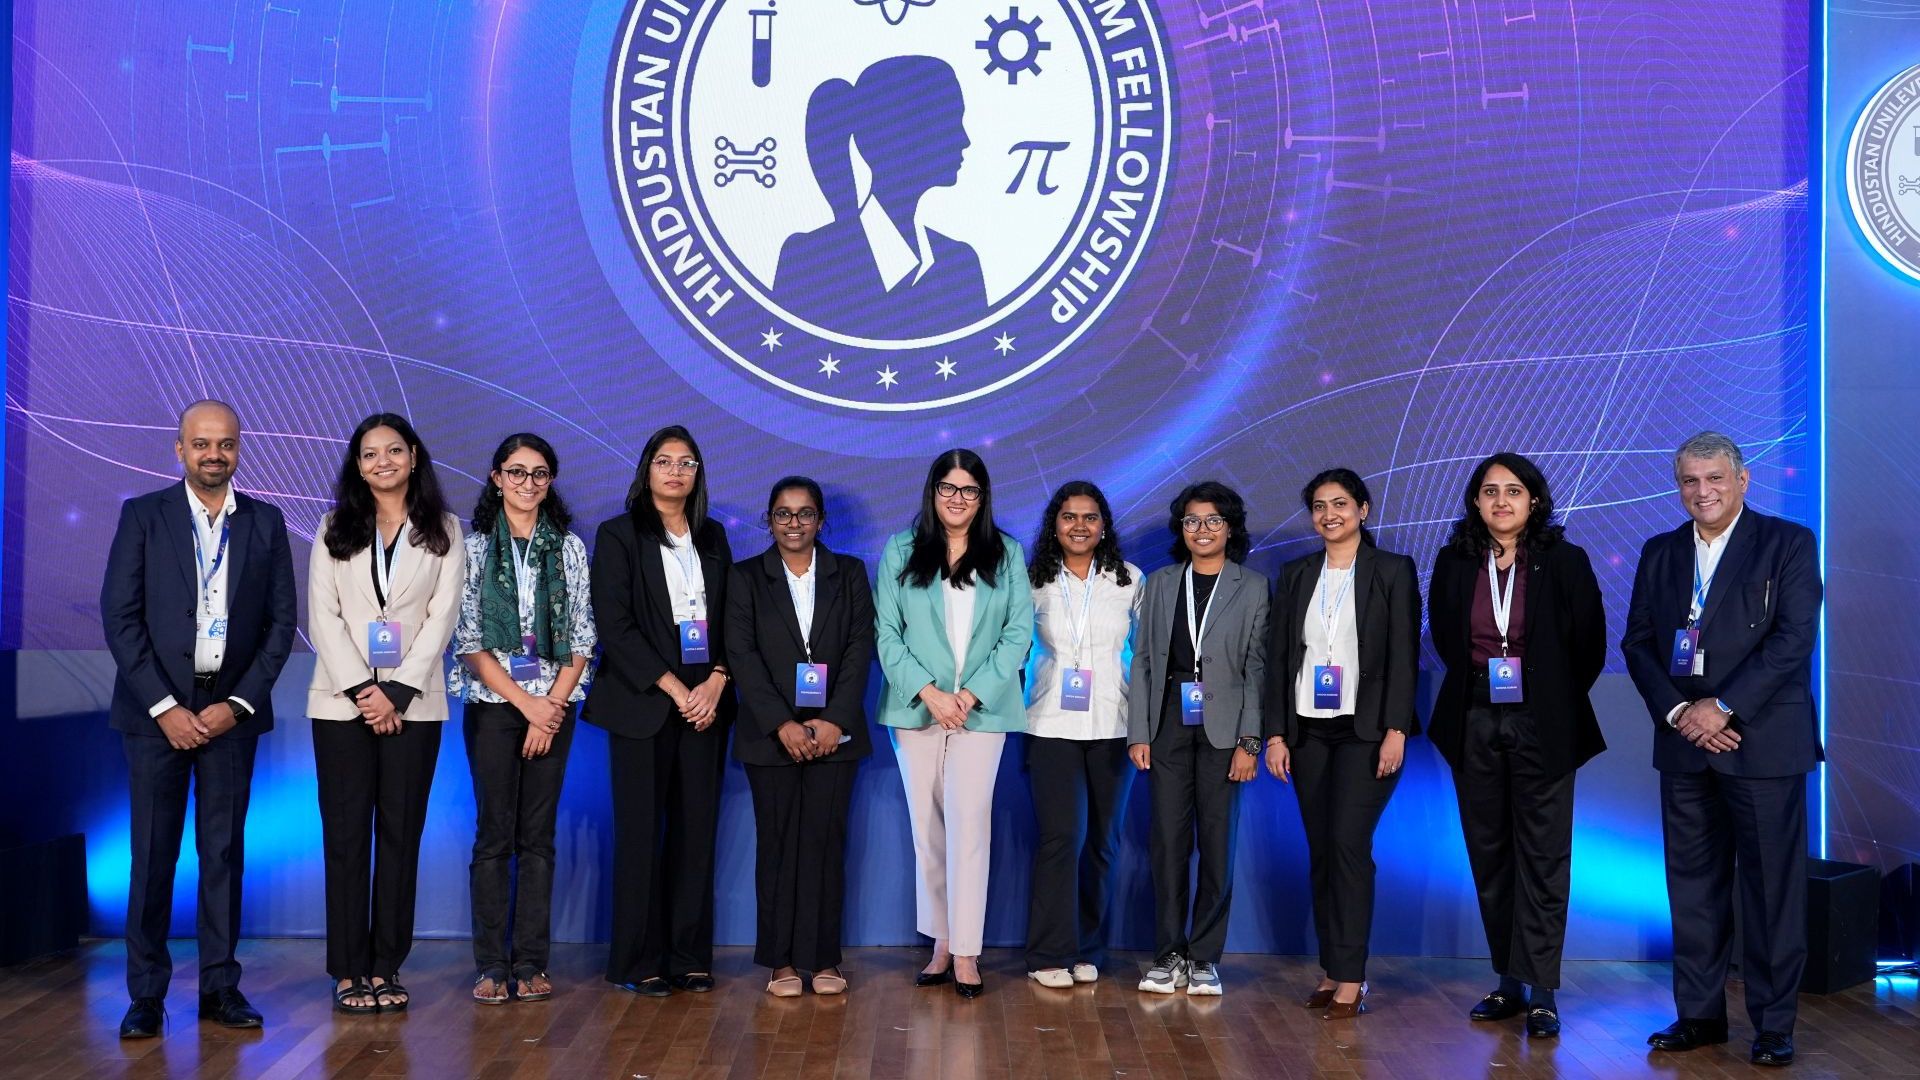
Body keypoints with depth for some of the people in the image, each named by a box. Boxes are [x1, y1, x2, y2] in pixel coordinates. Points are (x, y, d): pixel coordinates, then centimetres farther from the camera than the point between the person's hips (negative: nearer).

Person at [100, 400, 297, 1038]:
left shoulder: (266, 523, 6)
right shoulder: (143, 516, 1)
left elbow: (281, 622, 4)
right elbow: (119, 617, -4)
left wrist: (236, 704, -5)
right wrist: (165, 707, -10)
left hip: (231, 709, 2)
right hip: (158, 709, -1)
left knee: (225, 851, 5)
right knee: (153, 853, 1)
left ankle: (220, 986, 13)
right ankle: (146, 995, 9)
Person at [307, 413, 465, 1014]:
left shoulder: (443, 531, 8)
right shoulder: (335, 529, 10)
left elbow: (442, 615, 0)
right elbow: (323, 616, 1)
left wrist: (397, 691, -10)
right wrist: (362, 689, -10)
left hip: (413, 703, 0)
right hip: (342, 701, 0)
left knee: (400, 834, 2)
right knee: (345, 834, -1)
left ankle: (386, 968, 7)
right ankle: (349, 970, 5)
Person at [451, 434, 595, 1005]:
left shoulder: (569, 548, 9)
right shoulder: (474, 547, 3)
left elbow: (581, 639, 6)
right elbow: (469, 641, -3)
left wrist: (552, 705, -6)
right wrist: (526, 703, -9)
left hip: (553, 707, 2)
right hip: (492, 705, -2)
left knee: (538, 835, 3)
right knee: (494, 834, -1)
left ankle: (531, 962, 8)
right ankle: (491, 965, 5)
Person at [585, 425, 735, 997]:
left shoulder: (712, 537, 14)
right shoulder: (618, 536, 1)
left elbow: (729, 619, 11)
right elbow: (614, 626, -7)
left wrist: (716, 682, -5)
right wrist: (674, 689, -12)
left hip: (705, 703, 4)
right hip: (643, 704, -4)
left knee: (697, 830, 3)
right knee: (641, 831, -1)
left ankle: (689, 957, 10)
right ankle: (639, 961, 7)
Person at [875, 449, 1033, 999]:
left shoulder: (1006, 554, 6)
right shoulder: (901, 551, 5)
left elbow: (1019, 633, 1)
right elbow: (886, 631, 0)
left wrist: (971, 695, -9)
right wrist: (928, 692, -11)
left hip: (982, 709, -1)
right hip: (916, 707, 1)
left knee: (968, 824, -8)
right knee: (928, 828, 5)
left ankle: (965, 951, -2)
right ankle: (941, 941, 16)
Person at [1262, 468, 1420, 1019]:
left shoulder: (1394, 571, 1)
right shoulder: (1295, 575, 11)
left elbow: (1404, 656, -4)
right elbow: (1278, 657, 9)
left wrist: (1395, 730, -12)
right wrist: (1276, 733, 3)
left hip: (1365, 730, -4)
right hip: (1308, 730, 4)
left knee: (1349, 843, -12)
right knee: (1321, 850, 6)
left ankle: (1349, 978, -7)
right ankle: (1332, 970, 14)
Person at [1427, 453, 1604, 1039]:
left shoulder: (1565, 562, -4)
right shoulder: (1454, 563, 3)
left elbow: (1589, 644, 3)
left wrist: (1555, 702, 7)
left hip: (1541, 726, -3)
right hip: (1474, 724, 3)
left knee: (1542, 857, -2)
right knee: (1489, 853, 8)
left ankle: (1541, 991, 2)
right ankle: (1508, 981, 17)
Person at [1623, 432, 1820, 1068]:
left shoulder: (1788, 544, -1)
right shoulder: (1660, 553, 12)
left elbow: (1794, 638, -10)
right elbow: (1637, 641, 8)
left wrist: (1724, 707, -16)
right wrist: (1676, 712, -7)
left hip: (1763, 741, -4)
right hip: (1684, 741, 4)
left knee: (1771, 887, 2)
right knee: (1693, 884, 8)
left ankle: (1774, 1025, 13)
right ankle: (1700, 1014, 18)